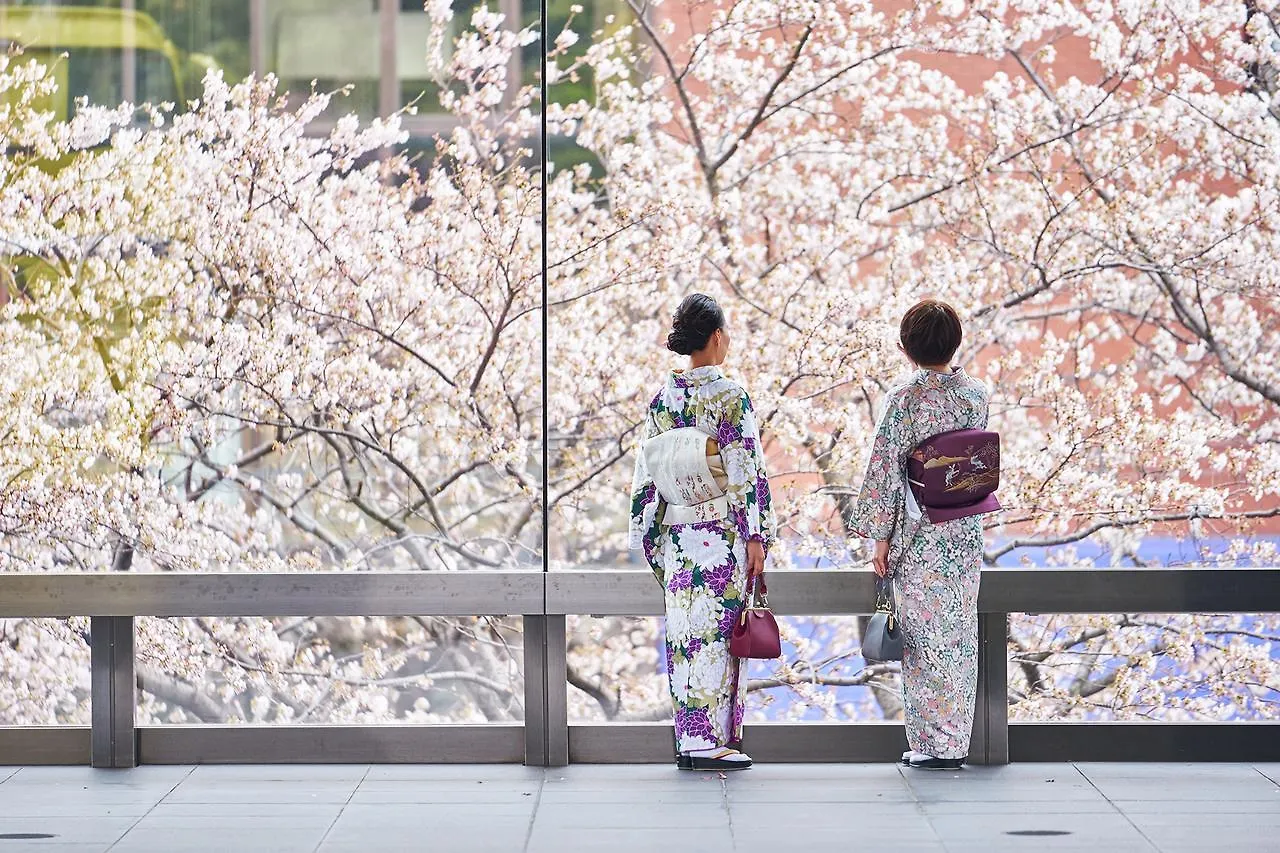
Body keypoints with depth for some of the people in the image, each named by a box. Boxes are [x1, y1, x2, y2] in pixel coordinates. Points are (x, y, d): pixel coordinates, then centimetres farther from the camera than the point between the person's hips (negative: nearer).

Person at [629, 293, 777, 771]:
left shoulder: (662, 399, 5)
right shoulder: (731, 398, -10)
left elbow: (647, 473, 8)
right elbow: (747, 472, -13)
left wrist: (651, 540, 14)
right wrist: (756, 535, -8)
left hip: (678, 536, 5)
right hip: (724, 536, -5)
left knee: (685, 636, 9)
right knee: (718, 634, -2)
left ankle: (687, 741, 12)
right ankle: (710, 742, -3)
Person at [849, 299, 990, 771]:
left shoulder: (904, 400, -12)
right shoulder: (976, 395, 2)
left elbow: (886, 469, -10)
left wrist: (880, 536, -4)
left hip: (919, 534, -5)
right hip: (966, 532, 5)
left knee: (926, 633, 1)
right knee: (959, 633, 10)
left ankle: (934, 742, 3)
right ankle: (957, 740, 15)